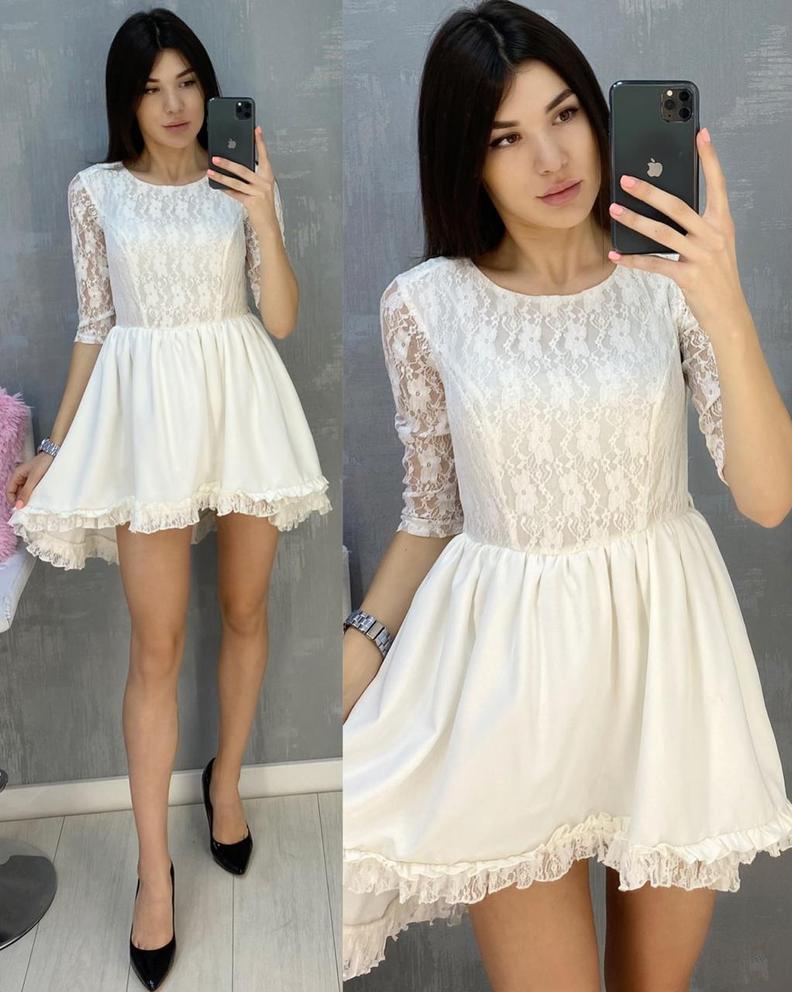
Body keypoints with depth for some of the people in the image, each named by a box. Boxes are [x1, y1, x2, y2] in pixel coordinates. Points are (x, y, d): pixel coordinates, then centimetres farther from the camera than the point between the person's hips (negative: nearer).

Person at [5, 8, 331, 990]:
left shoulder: (248, 183, 4)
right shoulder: (96, 190, 4)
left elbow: (283, 320, -2)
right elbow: (94, 327, 7)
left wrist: (263, 220, -16)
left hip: (241, 400, 2)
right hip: (148, 408, -1)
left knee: (245, 612, 11)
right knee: (157, 645, -2)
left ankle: (225, 779, 36)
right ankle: (154, 870, 11)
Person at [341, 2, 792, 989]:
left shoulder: (668, 277, -5)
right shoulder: (426, 305, -6)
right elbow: (432, 515, 3)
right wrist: (361, 646, -10)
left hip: (664, 647, 2)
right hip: (506, 659, -1)